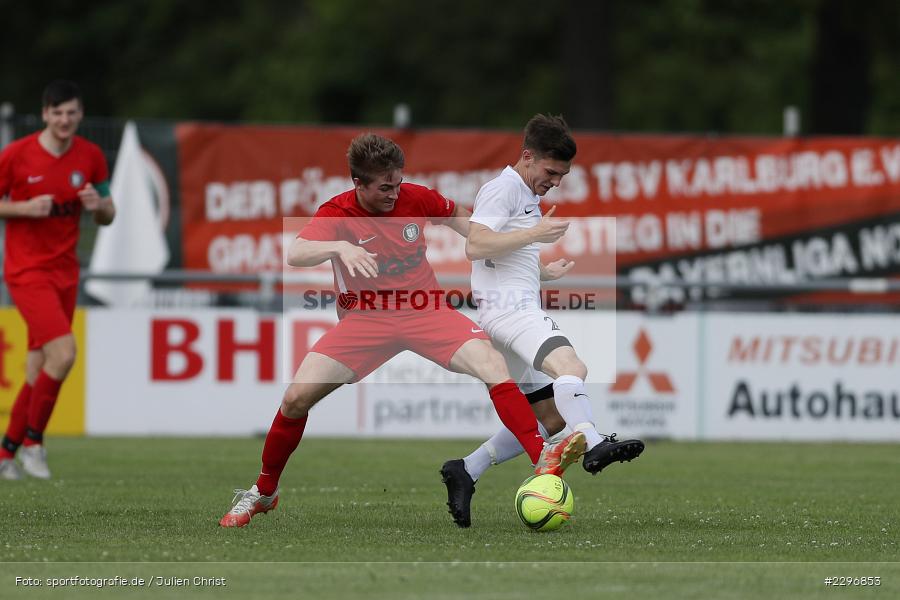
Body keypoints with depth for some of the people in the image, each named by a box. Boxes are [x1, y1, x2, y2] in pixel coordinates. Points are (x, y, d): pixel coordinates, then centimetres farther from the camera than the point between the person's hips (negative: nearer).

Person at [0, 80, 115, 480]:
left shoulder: (90, 157, 3)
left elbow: (107, 216, 12)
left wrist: (98, 205, -11)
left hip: (65, 273, 5)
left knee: (39, 369, 5)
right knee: (63, 352, -20)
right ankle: (32, 441, -4)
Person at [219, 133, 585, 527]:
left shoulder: (415, 198, -3)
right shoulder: (337, 213, -11)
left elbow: (455, 216, 21)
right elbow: (295, 254, -31)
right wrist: (340, 247, -48)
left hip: (424, 312, 1)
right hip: (366, 318, -1)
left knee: (494, 367, -25)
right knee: (297, 397, -15)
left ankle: (543, 460, -27)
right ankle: (263, 492, 6)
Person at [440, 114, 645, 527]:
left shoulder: (529, 198, 27)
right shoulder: (502, 188, -4)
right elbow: (475, 246, -18)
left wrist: (546, 273, 27)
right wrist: (536, 234, -18)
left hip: (523, 310, 10)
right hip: (505, 307, -10)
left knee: (550, 417, 7)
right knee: (571, 367, -33)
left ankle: (464, 473, 12)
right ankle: (594, 446, -57)